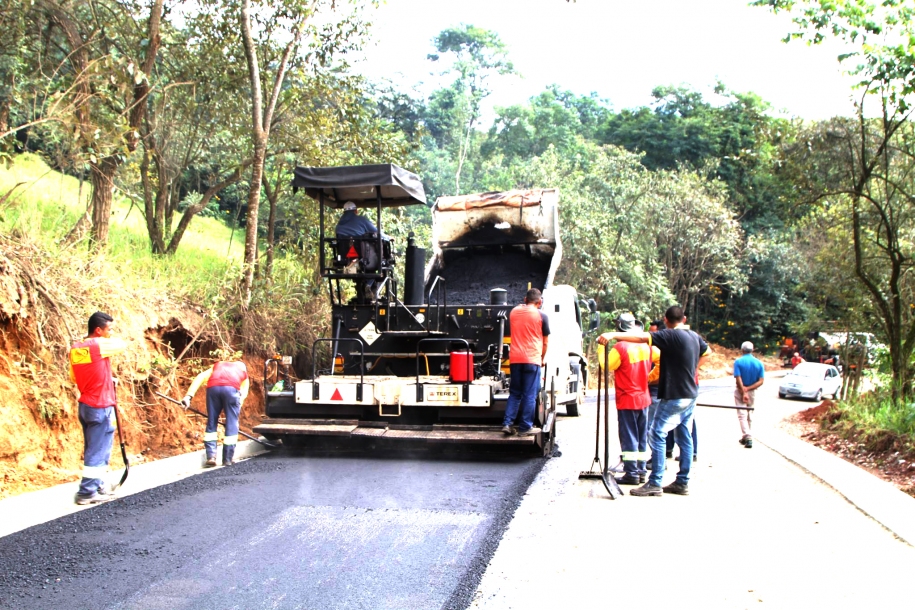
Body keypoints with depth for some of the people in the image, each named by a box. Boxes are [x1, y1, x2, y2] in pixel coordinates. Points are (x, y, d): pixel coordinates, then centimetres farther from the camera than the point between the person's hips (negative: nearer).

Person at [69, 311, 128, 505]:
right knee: (98, 450, -1)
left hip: (85, 405, 8)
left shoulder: (75, 348, 6)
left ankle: (96, 485, 27)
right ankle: (87, 492, 1)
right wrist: (109, 338, 14)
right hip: (100, 407, -8)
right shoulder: (99, 344, -17)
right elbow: (123, 344, -2)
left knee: (92, 449, 17)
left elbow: (73, 378, 15)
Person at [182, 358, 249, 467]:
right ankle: (228, 459, 13)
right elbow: (243, 393, 20)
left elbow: (200, 377, 19)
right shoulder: (243, 370, 36)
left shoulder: (218, 365, 38)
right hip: (232, 388, -1)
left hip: (213, 387, 2)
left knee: (211, 422, 14)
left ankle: (211, 457, 8)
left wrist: (189, 395, 10)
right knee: (232, 424, 9)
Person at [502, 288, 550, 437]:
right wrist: (543, 357, 19)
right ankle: (525, 427, 4)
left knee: (514, 393, 12)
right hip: (532, 359, -4)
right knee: (529, 395, 2)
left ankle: (507, 423, 5)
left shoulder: (514, 312, 8)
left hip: (515, 358, 4)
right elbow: (545, 341, 4)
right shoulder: (541, 316, -3)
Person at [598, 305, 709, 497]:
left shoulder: (671, 336, -16)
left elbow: (642, 337, -30)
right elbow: (706, 353, 31)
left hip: (674, 396, -9)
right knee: (684, 437, 12)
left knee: (656, 435, -6)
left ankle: (654, 484, -7)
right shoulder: (694, 336, 10)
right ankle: (682, 482, 17)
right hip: (690, 395, 9)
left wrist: (613, 335, -37)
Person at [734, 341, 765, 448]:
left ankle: (748, 438, -18)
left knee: (742, 415, -4)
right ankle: (746, 437, 25)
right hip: (752, 392, 4)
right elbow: (761, 381, -9)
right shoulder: (759, 363, -2)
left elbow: (738, 379, -18)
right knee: (749, 415, 17)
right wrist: (748, 388, -13)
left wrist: (743, 392, -16)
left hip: (740, 391, -3)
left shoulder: (738, 362, -11)